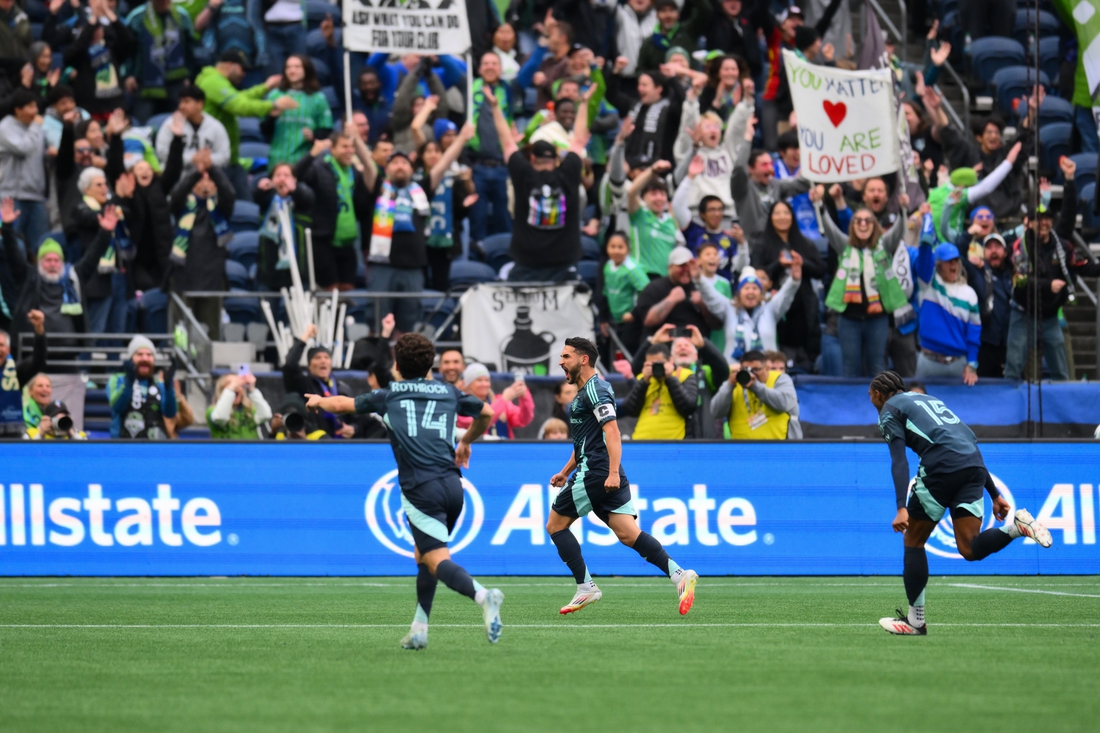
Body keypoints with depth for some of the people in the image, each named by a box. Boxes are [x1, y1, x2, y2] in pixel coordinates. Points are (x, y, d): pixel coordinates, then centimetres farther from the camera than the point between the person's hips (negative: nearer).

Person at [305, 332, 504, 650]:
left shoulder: (389, 395, 11)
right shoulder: (448, 392, 18)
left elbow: (343, 404, 24)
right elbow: (487, 413, 32)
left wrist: (319, 401, 45)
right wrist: (466, 442, 48)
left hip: (422, 489, -5)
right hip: (452, 484, 5)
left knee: (437, 561, -13)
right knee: (423, 556, 22)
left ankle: (483, 596, -40)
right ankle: (419, 630, 18)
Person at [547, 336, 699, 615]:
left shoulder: (595, 390, -8)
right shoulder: (584, 392, 23)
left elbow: (612, 431, -20)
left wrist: (613, 473, -28)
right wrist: (565, 472, 34)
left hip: (595, 474, -9)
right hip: (606, 476, 9)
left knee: (555, 525, 1)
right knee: (628, 534, -2)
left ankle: (585, 587, -2)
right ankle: (679, 575, -16)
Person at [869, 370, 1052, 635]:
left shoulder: (889, 410, 11)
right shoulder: (928, 399, 34)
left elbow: (899, 461, -6)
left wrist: (901, 508, -15)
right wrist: (995, 495, 29)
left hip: (940, 468, -6)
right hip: (974, 468, 6)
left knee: (913, 541, 10)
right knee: (970, 549, 1)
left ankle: (915, 621, 10)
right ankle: (1017, 526, -23)